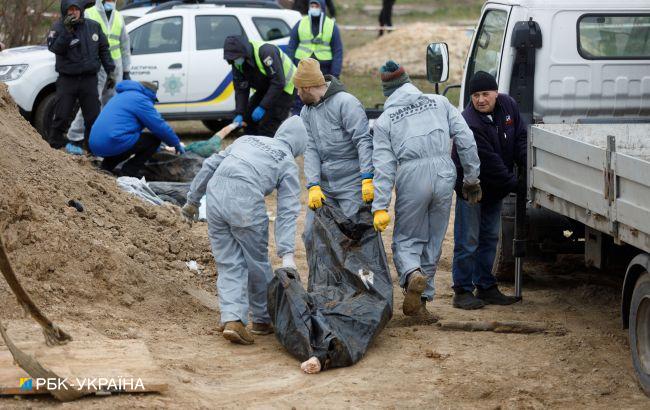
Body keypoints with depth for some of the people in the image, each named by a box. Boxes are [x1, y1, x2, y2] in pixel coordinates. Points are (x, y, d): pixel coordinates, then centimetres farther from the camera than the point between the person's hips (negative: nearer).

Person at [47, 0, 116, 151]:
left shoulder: (93, 26, 5)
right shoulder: (58, 27, -3)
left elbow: (103, 50, 14)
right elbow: (55, 48, -19)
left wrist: (110, 71, 10)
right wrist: (66, 31, -29)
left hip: (89, 80, 3)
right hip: (67, 80, -2)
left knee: (93, 117, 3)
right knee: (61, 117, -5)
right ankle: (54, 146, 3)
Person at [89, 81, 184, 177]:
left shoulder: (121, 96, 29)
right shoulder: (140, 99, -2)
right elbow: (159, 126, -3)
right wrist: (177, 144, 12)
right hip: (114, 143, -9)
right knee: (155, 139, 0)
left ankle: (107, 166, 16)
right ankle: (129, 172, -5)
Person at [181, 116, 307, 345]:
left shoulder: (248, 140, 26)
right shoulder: (288, 164, 11)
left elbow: (210, 165, 23)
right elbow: (287, 212, 1)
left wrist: (193, 199, 30)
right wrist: (287, 254, -5)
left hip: (215, 196, 4)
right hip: (246, 204, -4)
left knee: (228, 264, 9)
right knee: (257, 263, 14)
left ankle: (232, 319, -5)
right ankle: (263, 319, 26)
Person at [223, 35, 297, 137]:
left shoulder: (265, 52, -34)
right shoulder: (237, 64, -10)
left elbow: (278, 83, -33)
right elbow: (241, 89, -7)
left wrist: (262, 107, -33)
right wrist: (239, 114, -20)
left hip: (285, 87, -8)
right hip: (265, 88, 8)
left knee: (267, 126, -16)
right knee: (249, 118, 6)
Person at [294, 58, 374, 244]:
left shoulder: (346, 103, -10)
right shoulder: (306, 112, 12)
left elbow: (364, 142, -16)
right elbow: (310, 150, 3)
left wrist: (368, 179, -24)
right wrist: (313, 187, -9)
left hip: (352, 185, -7)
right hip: (324, 185, 7)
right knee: (311, 234, 4)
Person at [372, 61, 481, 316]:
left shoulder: (384, 121, 9)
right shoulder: (439, 103, 14)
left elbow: (384, 166, 1)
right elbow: (466, 140, 7)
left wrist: (380, 207, -2)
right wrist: (471, 178, 13)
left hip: (412, 180, -2)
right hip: (444, 176, 2)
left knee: (406, 238, 12)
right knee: (433, 241, 14)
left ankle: (412, 274, -19)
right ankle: (422, 299, 17)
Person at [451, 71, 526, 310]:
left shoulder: (507, 106, -4)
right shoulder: (469, 123, -26)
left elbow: (520, 138, 3)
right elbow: (489, 162, -26)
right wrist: (514, 185, -22)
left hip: (495, 189, 8)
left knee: (489, 238, 13)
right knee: (468, 240, -6)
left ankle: (486, 287, 22)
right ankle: (462, 291, -1)